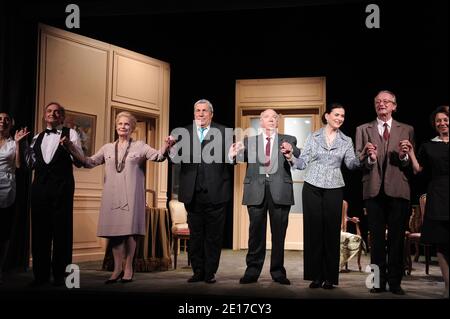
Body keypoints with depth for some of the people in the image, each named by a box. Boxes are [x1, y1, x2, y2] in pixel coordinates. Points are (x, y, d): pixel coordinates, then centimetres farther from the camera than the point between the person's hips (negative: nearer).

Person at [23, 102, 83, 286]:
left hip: (62, 187, -4)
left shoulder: (70, 134, 7)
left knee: (62, 230, 0)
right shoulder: (37, 138, 18)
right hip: (40, 187, 4)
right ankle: (41, 274, 15)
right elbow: (29, 164, 16)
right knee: (39, 230, 6)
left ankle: (60, 274, 7)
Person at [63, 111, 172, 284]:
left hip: (131, 195, -3)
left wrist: (165, 146, -25)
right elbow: (89, 162, 11)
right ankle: (117, 268, 10)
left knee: (129, 230, -3)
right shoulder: (107, 148, 16)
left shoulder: (140, 146, 7)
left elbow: (158, 156, -3)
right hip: (112, 195, 3)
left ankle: (128, 268, 8)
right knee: (114, 230, 1)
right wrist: (71, 148, -1)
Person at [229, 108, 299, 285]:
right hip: (256, 190, 0)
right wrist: (234, 154, -23)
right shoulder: (250, 141, 14)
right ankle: (252, 271, 8)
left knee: (279, 232, 3)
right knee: (256, 231, 2)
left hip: (280, 190, 0)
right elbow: (242, 157, 0)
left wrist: (291, 152, -24)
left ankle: (278, 271, 12)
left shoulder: (288, 140, 12)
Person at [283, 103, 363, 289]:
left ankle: (329, 277, 9)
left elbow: (351, 164, -4)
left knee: (331, 231, 1)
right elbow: (303, 163, 2)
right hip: (312, 188, -1)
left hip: (334, 190, 1)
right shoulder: (313, 137, 6)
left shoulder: (346, 141, 8)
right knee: (313, 230, 0)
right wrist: (291, 158, -18)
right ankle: (315, 276, 9)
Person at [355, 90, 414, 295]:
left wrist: (403, 157, -17)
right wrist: (370, 158, -18)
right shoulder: (363, 130, 11)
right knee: (377, 237, 6)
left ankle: (395, 282, 10)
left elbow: (412, 163, 4)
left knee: (397, 237, 3)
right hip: (374, 190, 0)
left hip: (398, 190, 0)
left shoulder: (407, 130, 10)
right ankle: (379, 281, 13)